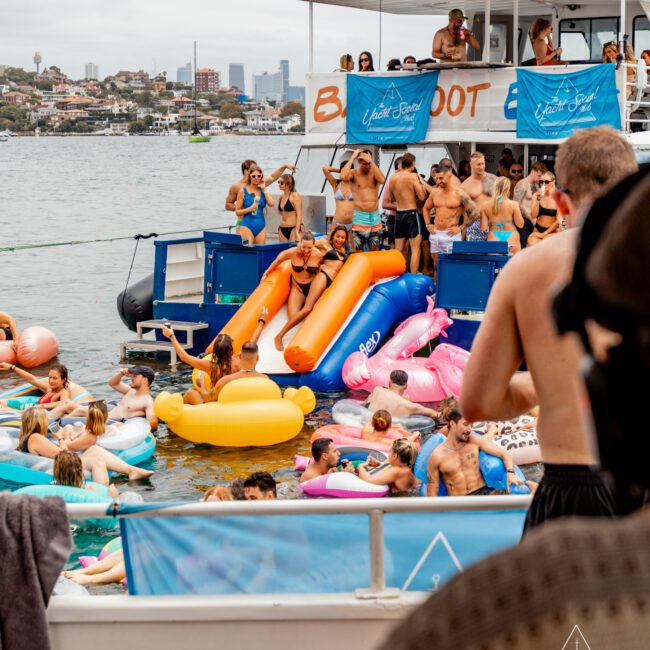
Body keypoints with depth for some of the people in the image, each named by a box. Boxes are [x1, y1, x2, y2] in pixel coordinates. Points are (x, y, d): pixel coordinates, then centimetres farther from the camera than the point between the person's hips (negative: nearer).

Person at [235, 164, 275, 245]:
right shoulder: (243, 191, 2)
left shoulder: (262, 190, 11)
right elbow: (237, 212, 1)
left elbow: (271, 203, -6)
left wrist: (264, 189, -2)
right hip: (247, 226, -4)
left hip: (261, 226, 4)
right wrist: (249, 209, -16)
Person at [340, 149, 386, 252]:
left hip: (375, 216, 3)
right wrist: (352, 158, -14)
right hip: (360, 216, -3)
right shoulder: (354, 173, -1)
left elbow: (382, 180, -18)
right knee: (358, 251, -3)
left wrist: (371, 161, -16)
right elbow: (343, 176, -24)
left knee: (374, 251, 10)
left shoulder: (374, 172, 5)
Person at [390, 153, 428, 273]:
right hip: (411, 213, -6)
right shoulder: (413, 176, -11)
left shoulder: (393, 177, 6)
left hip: (398, 214, 6)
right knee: (415, 249, -4)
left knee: (399, 249, 13)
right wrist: (421, 182, 1)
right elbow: (422, 197, -12)